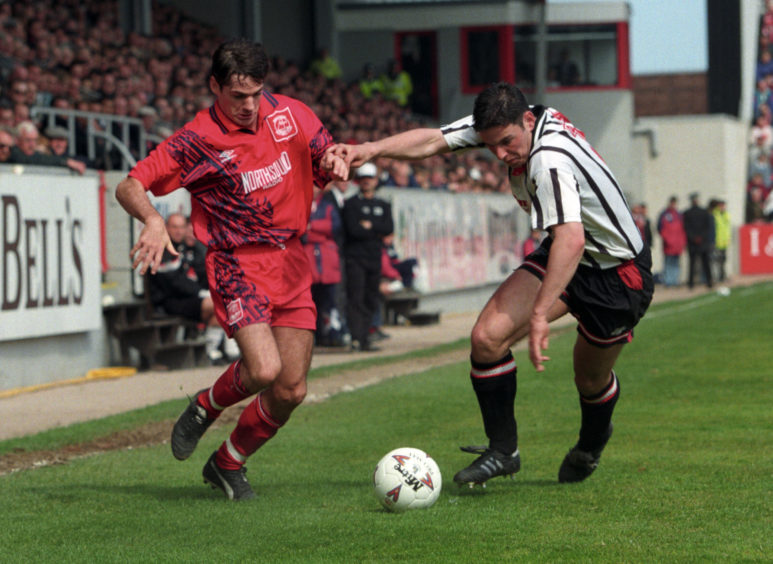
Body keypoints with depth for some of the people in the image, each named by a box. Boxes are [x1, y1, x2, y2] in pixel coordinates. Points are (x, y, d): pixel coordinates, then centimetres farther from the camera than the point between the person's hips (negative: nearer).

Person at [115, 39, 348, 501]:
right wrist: (154, 220, -32)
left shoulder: (288, 114, 3)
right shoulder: (198, 140, -10)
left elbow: (328, 156, 16)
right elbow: (129, 186, -11)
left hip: (292, 263, 5)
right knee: (264, 369, -25)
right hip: (238, 265, -5)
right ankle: (207, 407, 9)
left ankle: (228, 464, 24)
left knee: (291, 391, 0)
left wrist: (335, 160, -9)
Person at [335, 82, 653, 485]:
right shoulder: (501, 125, -11)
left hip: (618, 274, -7)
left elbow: (571, 241, -45)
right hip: (561, 255, 7)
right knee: (488, 337, -13)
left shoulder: (550, 160, -36)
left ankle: (591, 443, 46)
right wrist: (372, 148, -28)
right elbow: (432, 140, -11)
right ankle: (502, 450, 2)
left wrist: (540, 314, -49)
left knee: (591, 381, 11)